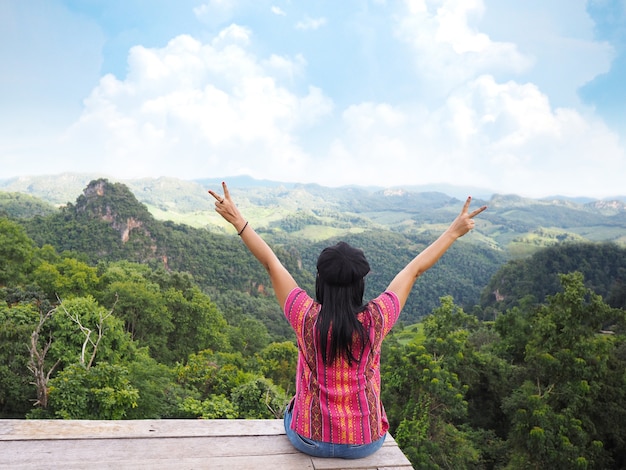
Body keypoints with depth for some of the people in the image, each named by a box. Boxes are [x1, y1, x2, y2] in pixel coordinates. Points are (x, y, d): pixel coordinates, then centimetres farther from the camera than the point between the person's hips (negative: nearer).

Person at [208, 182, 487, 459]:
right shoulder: (376, 319, -19)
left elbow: (272, 263, -11)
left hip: (309, 441, 0)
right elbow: (415, 269, -8)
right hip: (366, 444, 1)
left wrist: (238, 221, -2)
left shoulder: (306, 318, -20)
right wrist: (455, 230, 3)